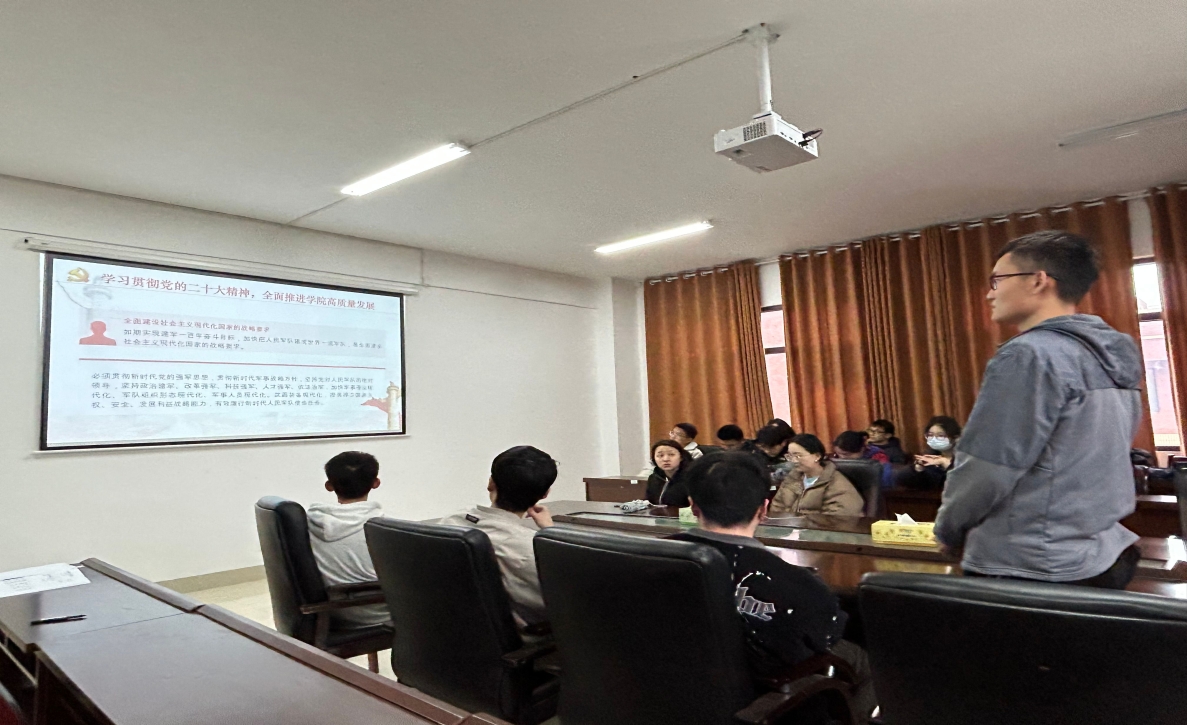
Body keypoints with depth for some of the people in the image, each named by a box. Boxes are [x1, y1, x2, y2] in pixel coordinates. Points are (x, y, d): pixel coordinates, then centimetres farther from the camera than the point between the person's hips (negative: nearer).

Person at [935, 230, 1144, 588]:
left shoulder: (1031, 355, -19)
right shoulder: (1113, 356, 8)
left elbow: (987, 469, -21)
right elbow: (1091, 464, 15)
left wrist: (948, 529, -3)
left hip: (1031, 571, -8)